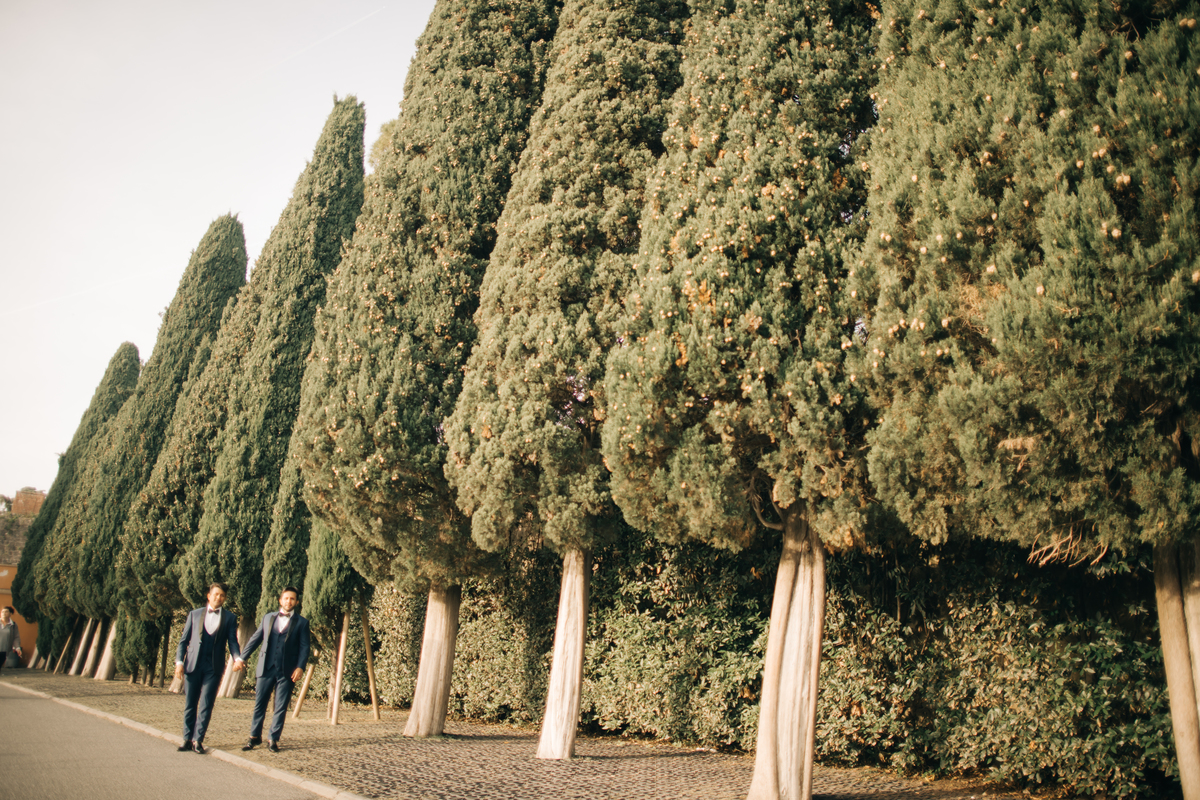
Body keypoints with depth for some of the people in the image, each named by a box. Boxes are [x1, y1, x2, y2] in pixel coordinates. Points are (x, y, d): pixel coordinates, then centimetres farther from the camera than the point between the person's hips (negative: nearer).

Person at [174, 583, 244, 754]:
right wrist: (179, 662, -1)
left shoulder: (229, 617, 7)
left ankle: (198, 740, 5)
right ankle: (188, 739, 18)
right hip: (192, 665, 1)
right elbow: (184, 640, 10)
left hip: (214, 667, -1)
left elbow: (232, 641, 2)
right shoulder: (194, 614, 10)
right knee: (190, 704, 7)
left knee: (206, 706, -2)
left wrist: (238, 658, -16)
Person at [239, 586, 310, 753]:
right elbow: (255, 639, 14)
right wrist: (242, 658, 7)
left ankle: (273, 739, 14)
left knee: (280, 708, 3)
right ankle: (255, 736, 22)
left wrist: (300, 667, -12)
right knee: (259, 705, 7)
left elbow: (304, 647, 0)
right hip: (266, 669, 2)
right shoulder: (268, 617, 11)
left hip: (287, 672, -2)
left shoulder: (301, 622, 3)